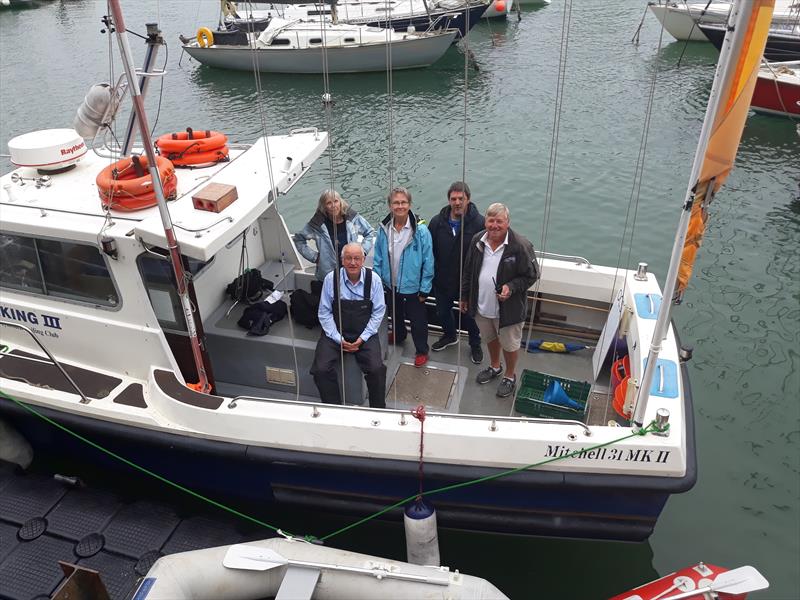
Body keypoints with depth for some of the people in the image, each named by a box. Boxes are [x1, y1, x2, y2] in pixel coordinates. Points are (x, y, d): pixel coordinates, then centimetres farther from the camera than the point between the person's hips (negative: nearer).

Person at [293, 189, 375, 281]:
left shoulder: (352, 218, -4)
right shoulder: (317, 223, -7)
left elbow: (370, 233, 13)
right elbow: (299, 240, 8)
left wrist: (363, 250, 1)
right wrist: (314, 256, 0)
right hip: (328, 275, -1)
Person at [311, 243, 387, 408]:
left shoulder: (373, 279, -5)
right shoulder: (331, 278, -7)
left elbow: (378, 312, -1)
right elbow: (324, 313, -2)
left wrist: (362, 339, -10)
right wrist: (339, 339, -10)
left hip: (364, 334, 0)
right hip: (335, 334, 1)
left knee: (377, 369, -22)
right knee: (321, 370, -21)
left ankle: (378, 411, 2)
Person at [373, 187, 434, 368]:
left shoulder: (420, 230, -20)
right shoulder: (383, 229, -10)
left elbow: (428, 262, -15)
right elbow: (378, 259, 0)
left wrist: (424, 289, -12)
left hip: (413, 287, -4)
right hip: (390, 286, 4)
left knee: (418, 321, 13)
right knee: (395, 316, 28)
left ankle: (422, 351, 36)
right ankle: (398, 336, 56)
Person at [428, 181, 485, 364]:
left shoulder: (479, 223, -19)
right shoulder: (437, 222, -8)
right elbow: (429, 252, -2)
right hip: (443, 281, 4)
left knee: (470, 315, 17)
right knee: (442, 312, 24)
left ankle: (475, 345, 42)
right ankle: (450, 335, 53)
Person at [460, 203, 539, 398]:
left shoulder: (520, 246, -21)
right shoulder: (477, 241, -6)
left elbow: (531, 275, -13)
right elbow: (468, 271, 6)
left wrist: (511, 287, -27)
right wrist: (464, 296, 11)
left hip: (508, 307, -5)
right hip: (482, 305, 5)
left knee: (510, 344, 15)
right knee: (490, 338, 27)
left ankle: (510, 376, 39)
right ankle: (494, 367, 53)